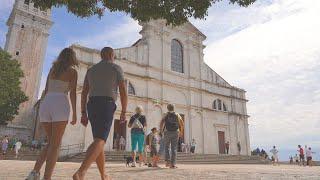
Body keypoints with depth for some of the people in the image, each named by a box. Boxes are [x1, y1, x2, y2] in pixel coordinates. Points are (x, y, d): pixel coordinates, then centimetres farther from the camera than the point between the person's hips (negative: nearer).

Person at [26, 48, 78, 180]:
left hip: (45, 105, 6)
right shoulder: (73, 71, 6)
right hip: (60, 106, -5)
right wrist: (75, 114, -5)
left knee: (52, 143, 14)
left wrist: (42, 113, 20)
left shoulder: (52, 69, 22)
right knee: (55, 144, -6)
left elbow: (46, 91, 18)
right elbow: (73, 93, -4)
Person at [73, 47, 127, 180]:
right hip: (106, 106, -6)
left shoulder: (91, 70, 20)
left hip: (92, 107, 6)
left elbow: (84, 93, 12)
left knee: (100, 140, 13)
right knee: (99, 141, -15)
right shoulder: (117, 68, 5)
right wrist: (123, 112, 4)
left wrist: (83, 114, 11)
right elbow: (123, 92, -2)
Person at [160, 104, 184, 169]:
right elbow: (182, 124, 12)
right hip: (175, 133, 1)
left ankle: (167, 161, -1)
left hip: (167, 132, -1)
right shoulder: (177, 115, 10)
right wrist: (181, 131, 26)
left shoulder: (166, 115, 5)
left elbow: (161, 123, -10)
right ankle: (172, 164, -2)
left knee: (167, 147, 13)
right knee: (174, 148, 3)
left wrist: (161, 131, -4)